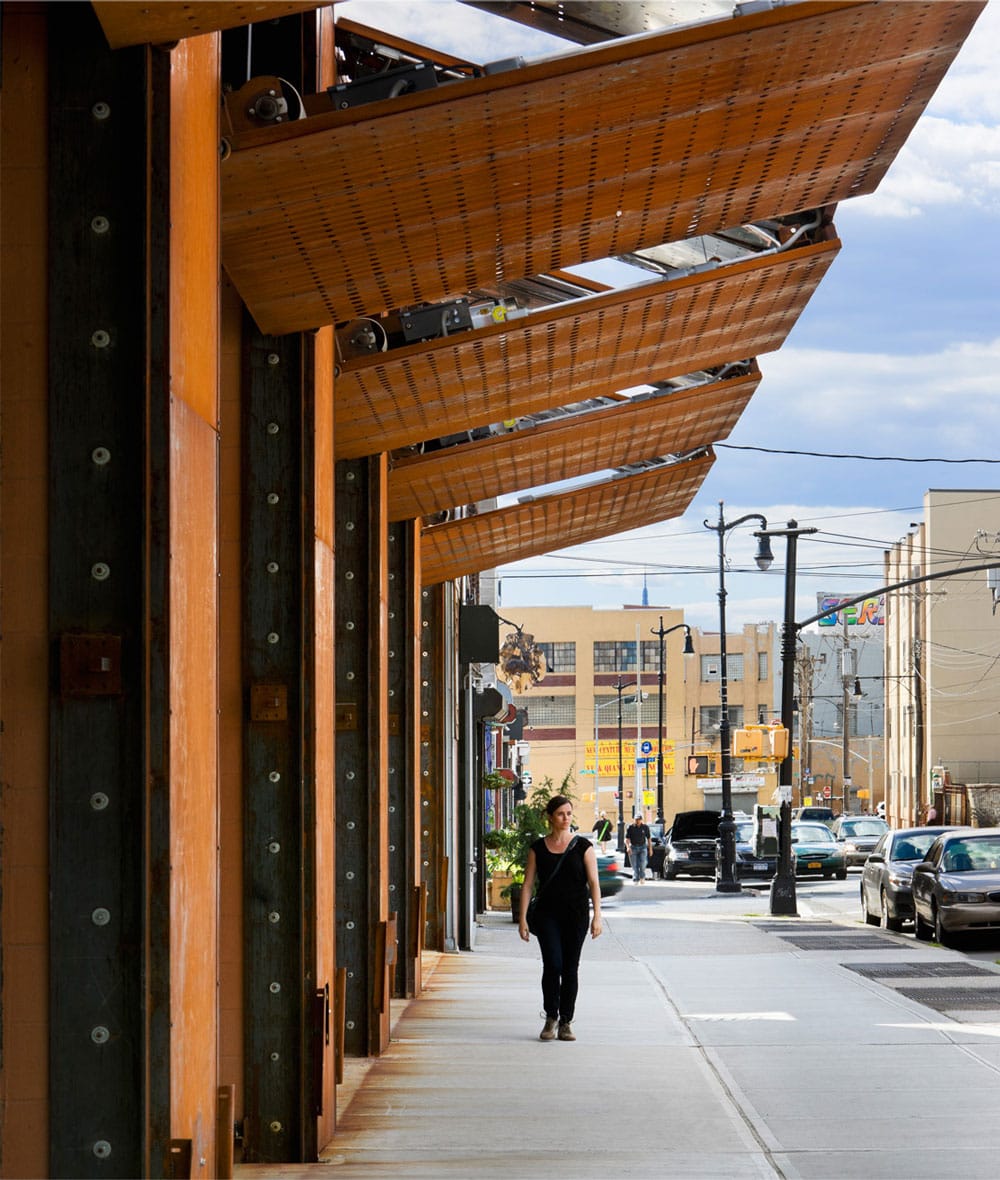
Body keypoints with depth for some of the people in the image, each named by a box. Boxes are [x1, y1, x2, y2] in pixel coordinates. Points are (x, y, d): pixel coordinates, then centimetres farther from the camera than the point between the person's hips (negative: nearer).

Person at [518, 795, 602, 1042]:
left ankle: (566, 1022, 13)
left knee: (570, 968, 3)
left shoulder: (583, 846, 2)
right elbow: (528, 884, 5)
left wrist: (597, 916, -10)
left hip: (576, 915, 0)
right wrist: (523, 918, -2)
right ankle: (551, 1019, 1)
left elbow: (593, 883, -2)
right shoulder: (538, 848, 4)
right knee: (552, 965, -13)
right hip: (547, 914, 0)